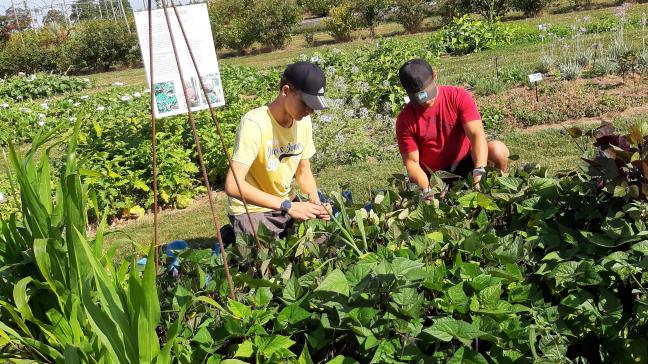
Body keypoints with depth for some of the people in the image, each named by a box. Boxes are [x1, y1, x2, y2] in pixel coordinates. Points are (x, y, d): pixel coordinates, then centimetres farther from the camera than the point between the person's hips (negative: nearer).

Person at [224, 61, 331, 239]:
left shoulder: (303, 121, -7)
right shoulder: (254, 124, -27)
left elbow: (303, 171, 5)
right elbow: (233, 186, -35)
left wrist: (316, 203, -14)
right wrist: (287, 205, -34)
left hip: (286, 204, 6)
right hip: (251, 211, -6)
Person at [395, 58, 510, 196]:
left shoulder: (458, 97, -13)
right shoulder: (405, 120, -13)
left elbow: (477, 134, -23)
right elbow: (412, 162, -12)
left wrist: (479, 172, -40)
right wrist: (428, 191, -30)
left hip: (466, 162, 1)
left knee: (499, 150, -27)